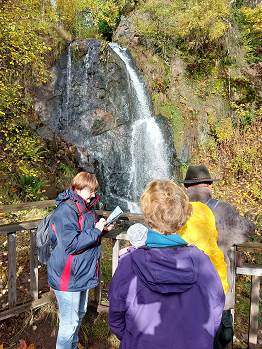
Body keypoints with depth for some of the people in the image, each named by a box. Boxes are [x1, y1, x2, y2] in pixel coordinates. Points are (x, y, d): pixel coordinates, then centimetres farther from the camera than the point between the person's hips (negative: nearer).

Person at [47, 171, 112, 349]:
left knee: (80, 313, 26)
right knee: (69, 321, 6)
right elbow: (71, 244, -28)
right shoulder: (65, 211, -24)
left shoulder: (86, 207, 5)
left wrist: (103, 227, 0)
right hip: (68, 276, -9)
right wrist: (96, 230, -24)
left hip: (82, 272, 10)